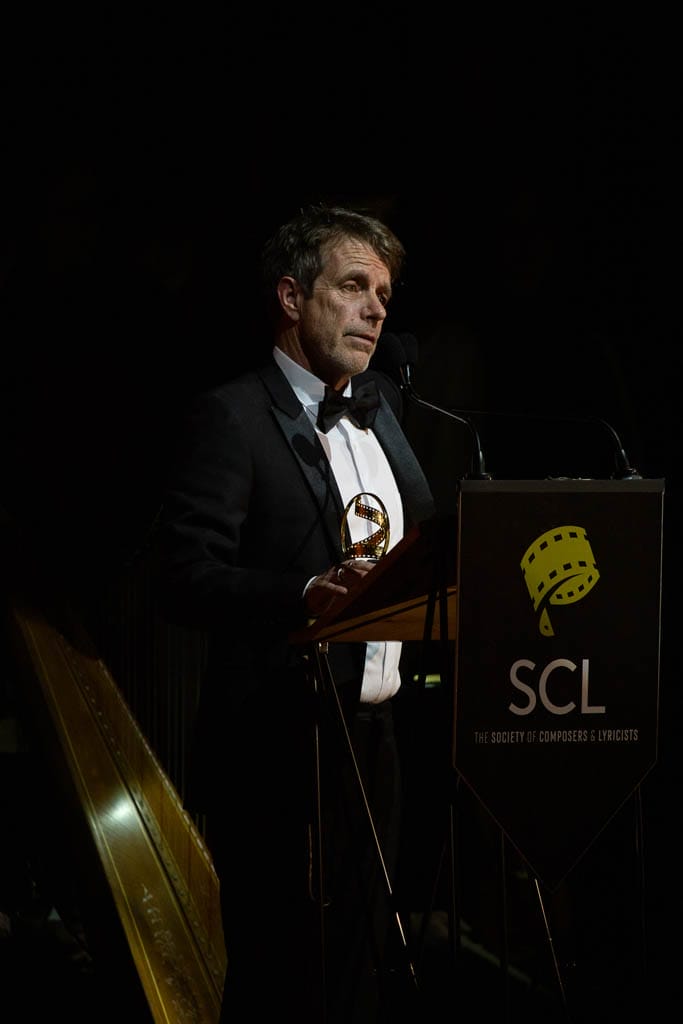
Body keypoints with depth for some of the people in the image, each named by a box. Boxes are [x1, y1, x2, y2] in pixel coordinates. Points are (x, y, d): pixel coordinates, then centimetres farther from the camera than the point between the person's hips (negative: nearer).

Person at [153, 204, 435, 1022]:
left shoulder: (381, 406, 16)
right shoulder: (231, 416, -9)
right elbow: (186, 580, -18)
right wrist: (308, 595, -31)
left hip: (376, 736, 8)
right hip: (281, 751, -8)